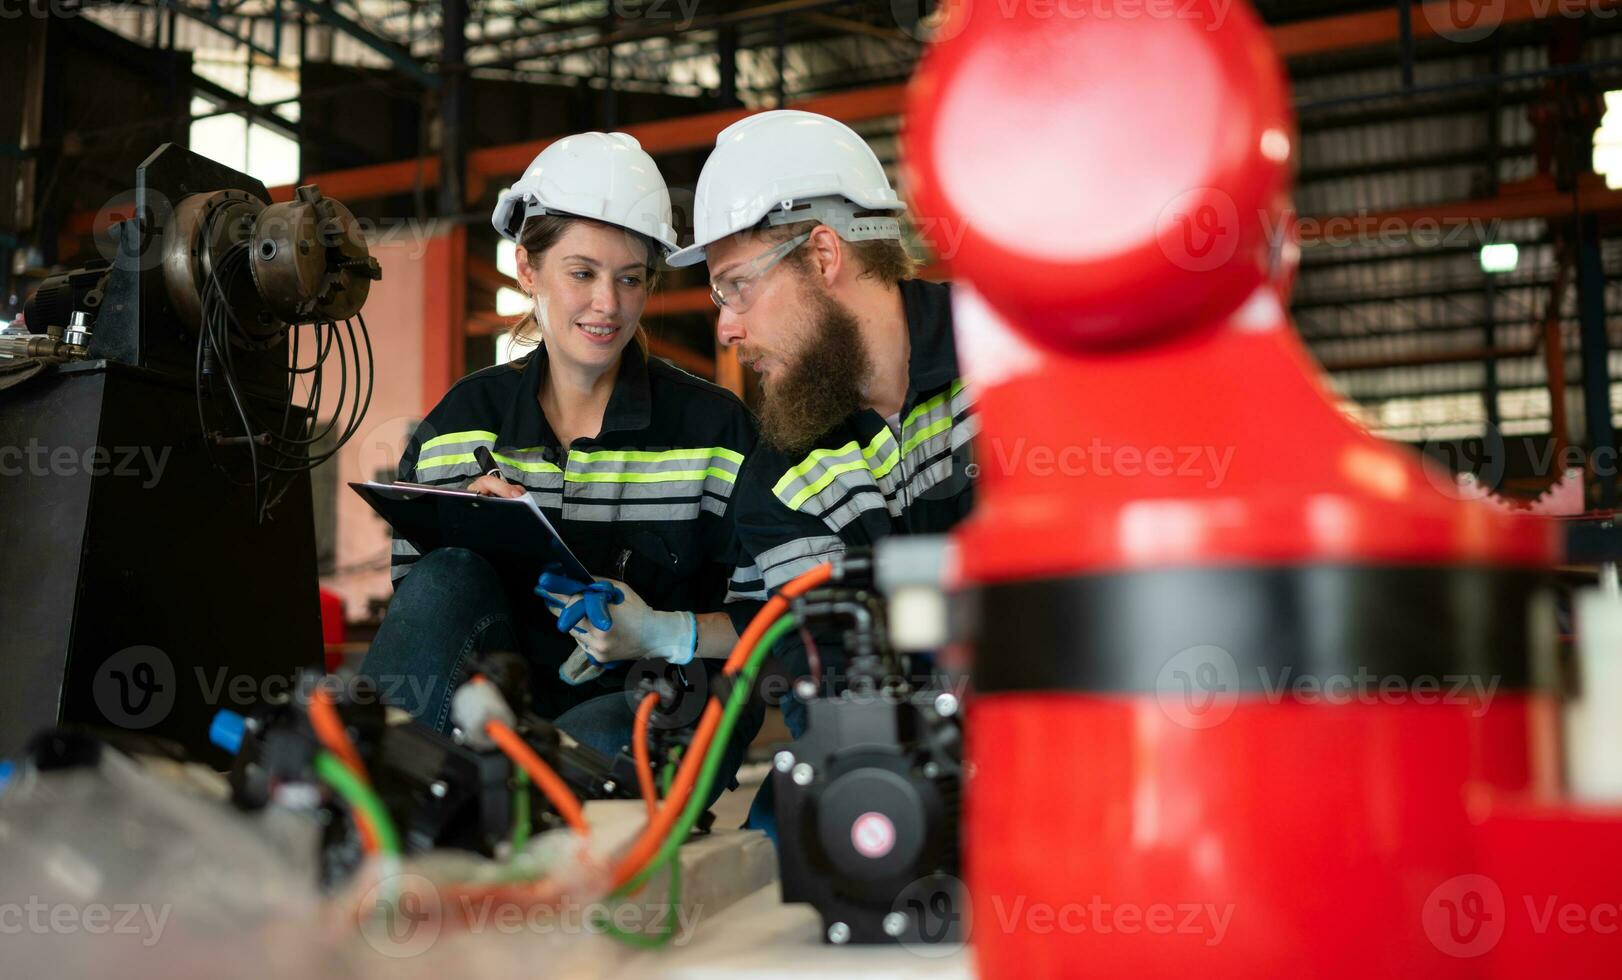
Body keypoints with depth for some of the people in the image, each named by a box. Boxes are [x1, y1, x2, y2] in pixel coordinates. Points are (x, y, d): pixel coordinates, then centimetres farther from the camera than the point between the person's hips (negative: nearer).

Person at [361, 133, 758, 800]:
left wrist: (667, 634, -20)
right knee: (449, 575, -26)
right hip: (505, 707, 3)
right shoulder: (466, 415, 6)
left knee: (593, 740, -37)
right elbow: (410, 596, 4)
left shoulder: (714, 426, -2)